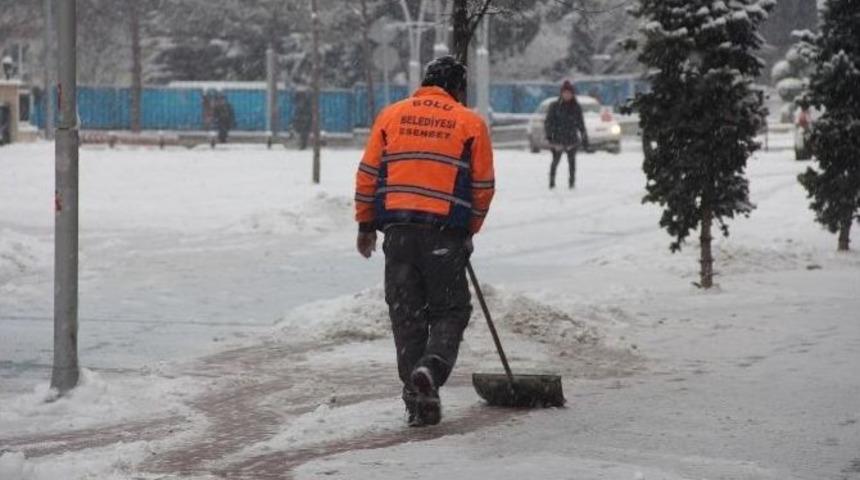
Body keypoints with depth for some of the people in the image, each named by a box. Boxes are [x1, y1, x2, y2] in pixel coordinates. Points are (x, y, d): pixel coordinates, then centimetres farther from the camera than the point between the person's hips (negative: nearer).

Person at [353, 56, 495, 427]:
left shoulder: (391, 115, 11)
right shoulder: (471, 123, 6)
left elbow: (368, 173, 9)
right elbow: (483, 186, 6)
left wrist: (366, 224, 16)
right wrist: (469, 231, 19)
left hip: (397, 228, 2)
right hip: (445, 231, -2)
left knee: (406, 313, 9)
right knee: (450, 310, 8)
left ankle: (419, 402, 9)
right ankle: (431, 367, -19)